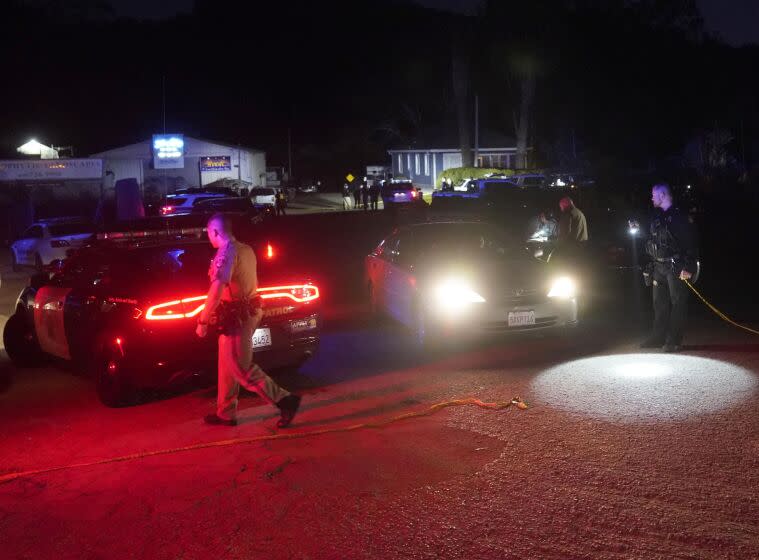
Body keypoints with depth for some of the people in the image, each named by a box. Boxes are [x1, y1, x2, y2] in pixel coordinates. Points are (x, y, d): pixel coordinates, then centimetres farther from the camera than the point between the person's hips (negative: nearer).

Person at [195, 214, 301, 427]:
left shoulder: (227, 251, -17)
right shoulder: (246, 249, 12)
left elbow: (217, 290, -26)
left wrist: (203, 321, -20)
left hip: (237, 315, -10)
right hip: (249, 310, 10)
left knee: (241, 368, -4)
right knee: (227, 365, 16)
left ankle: (286, 400, -2)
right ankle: (226, 413, 23)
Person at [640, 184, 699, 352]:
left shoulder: (679, 216, -10)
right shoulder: (656, 217, 13)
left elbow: (691, 243, -14)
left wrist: (689, 267, -19)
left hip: (675, 267, -8)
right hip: (659, 266, 8)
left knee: (677, 302, -2)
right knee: (659, 303, 11)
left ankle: (674, 340, 1)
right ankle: (658, 338, 19)